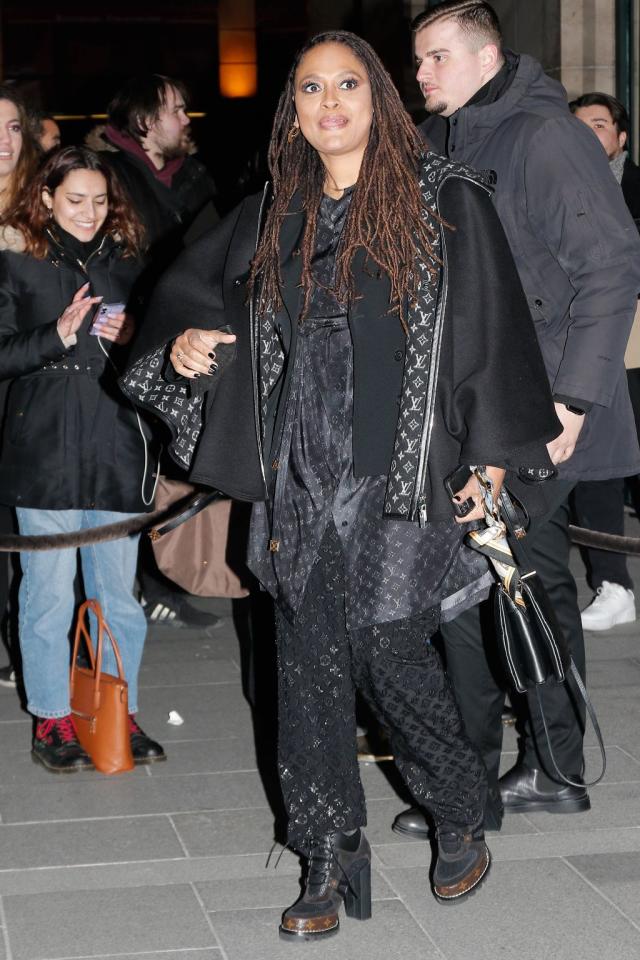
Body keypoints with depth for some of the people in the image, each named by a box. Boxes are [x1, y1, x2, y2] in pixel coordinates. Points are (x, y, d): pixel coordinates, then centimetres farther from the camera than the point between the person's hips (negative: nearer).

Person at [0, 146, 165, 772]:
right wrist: (58, 335, -17)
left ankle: (121, 714, 20)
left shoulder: (126, 262, 11)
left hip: (115, 448, 3)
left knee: (117, 591, 8)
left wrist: (131, 337, -4)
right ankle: (52, 720, 14)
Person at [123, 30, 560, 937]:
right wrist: (184, 340, -2)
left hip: (397, 477, -4)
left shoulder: (445, 200, -1)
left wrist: (491, 461, -6)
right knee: (309, 666, 3)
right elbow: (191, 286, 22)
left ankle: (463, 819, 23)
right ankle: (331, 860, 13)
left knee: (391, 653, -2)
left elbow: (492, 328, -2)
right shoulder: (273, 217, 11)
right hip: (300, 479, 4)